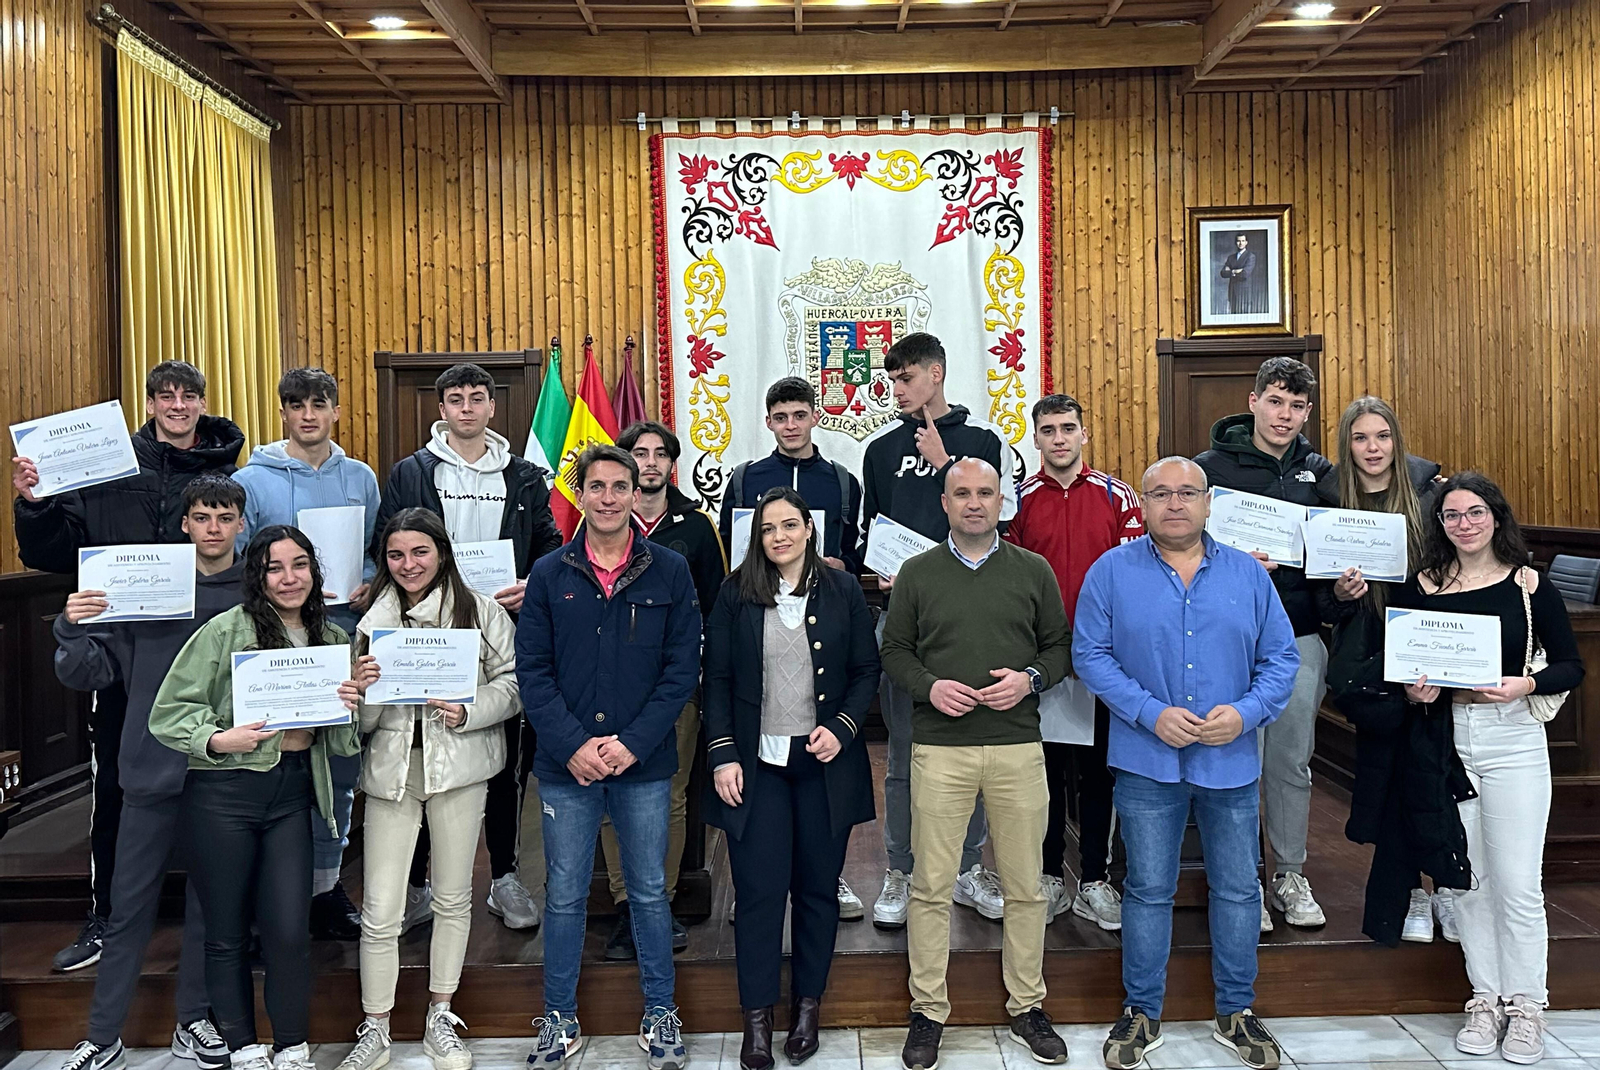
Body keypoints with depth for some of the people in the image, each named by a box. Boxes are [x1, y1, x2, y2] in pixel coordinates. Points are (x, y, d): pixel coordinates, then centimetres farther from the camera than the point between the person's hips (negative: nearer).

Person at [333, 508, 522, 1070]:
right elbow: (362, 724, 8)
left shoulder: (481, 611, -2)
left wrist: (469, 712, -18)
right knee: (379, 912, 3)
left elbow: (512, 684, -3)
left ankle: (440, 1017, 29)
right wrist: (363, 690, -13)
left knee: (453, 897, 12)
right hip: (391, 766, 2)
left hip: (459, 764, -1)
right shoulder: (373, 620, 7)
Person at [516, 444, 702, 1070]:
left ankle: (660, 1014, 30)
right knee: (564, 897, 12)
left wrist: (633, 743, -12)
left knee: (649, 893, 12)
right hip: (565, 766, 1)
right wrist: (572, 745, -13)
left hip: (645, 765, 0)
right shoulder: (549, 574, 1)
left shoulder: (670, 572, -1)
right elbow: (532, 669, -2)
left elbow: (683, 667, -4)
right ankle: (559, 1019, 30)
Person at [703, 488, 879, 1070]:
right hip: (756, 764, -1)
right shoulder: (736, 594, 1)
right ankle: (757, 1016, 16)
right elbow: (718, 679, 1)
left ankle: (808, 1005, 27)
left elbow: (866, 670, 4)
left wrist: (842, 728, -10)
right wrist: (722, 755, -6)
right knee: (759, 890, 2)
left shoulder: (842, 590, 2)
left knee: (817, 887, 10)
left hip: (826, 764, 1)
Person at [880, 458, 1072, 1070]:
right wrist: (929, 686, -10)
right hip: (939, 748, -1)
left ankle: (1027, 1006, 24)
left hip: (1018, 745, 1)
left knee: (1025, 885, 7)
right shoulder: (917, 574, 7)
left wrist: (1030, 679, -8)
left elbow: (1060, 646, 11)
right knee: (931, 886, 3)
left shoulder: (1034, 571, 9)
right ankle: (928, 1010, 18)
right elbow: (894, 651, 8)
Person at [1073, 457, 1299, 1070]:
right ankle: (1141, 1012, 26)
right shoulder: (1112, 572, -2)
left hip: (1232, 762, 2)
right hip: (1148, 763, -2)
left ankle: (1236, 1011, 32)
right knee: (1148, 890, 9)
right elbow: (1090, 654, -6)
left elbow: (1281, 657, 4)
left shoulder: (1248, 574, 5)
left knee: (1238, 889, 13)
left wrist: (1247, 712, -13)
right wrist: (1151, 713, -16)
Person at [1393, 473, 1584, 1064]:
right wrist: (1416, 691, -11)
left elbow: (1571, 665, 2)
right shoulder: (1420, 588, 3)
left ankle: (1525, 1005, 18)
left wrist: (1525, 684, -16)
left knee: (1518, 884, 1)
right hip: (1446, 743, 2)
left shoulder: (1529, 586, -1)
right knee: (1467, 881, 10)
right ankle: (1486, 999, 23)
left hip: (1514, 743, -2)